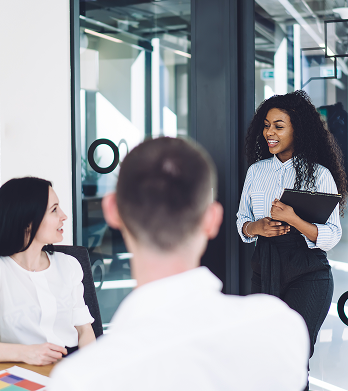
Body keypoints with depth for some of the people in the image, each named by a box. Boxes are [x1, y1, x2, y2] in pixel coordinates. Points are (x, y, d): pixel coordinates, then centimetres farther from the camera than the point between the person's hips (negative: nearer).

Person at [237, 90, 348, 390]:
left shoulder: (319, 174, -6)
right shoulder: (256, 171, 8)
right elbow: (242, 220, 13)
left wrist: (294, 221, -25)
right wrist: (257, 227, -9)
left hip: (307, 275, -5)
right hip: (264, 271, 5)